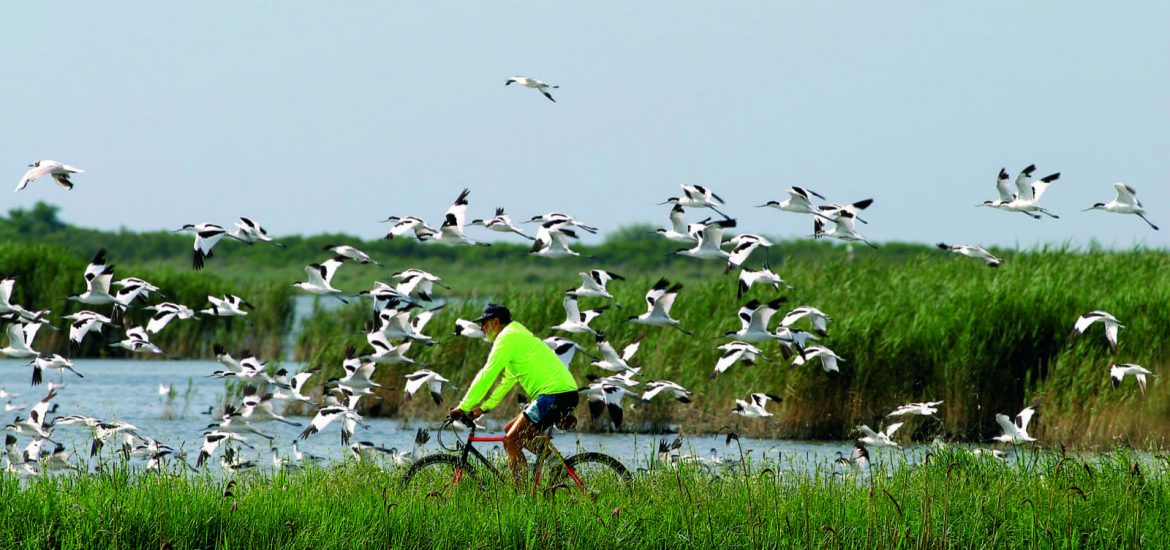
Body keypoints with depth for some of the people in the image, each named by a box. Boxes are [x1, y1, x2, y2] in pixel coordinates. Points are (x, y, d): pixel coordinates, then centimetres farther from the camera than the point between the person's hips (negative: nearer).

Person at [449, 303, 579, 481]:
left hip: (554, 395, -10)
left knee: (511, 442, -11)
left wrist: (463, 407, -8)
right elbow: (507, 381, 31)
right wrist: (484, 407, 28)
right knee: (511, 431, 17)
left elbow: (487, 375, -12)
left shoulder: (507, 338, -7)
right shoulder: (517, 336, 24)